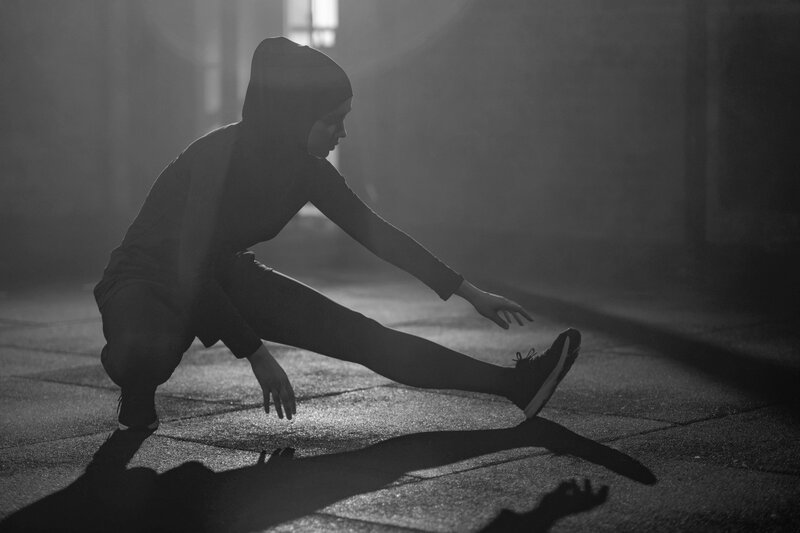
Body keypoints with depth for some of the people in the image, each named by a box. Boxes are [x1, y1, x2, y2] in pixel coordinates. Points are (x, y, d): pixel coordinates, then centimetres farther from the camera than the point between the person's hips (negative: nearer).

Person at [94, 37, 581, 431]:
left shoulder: (305, 168, -9)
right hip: (149, 278, -6)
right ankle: (138, 394, -5)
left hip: (222, 277, 6)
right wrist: (257, 355, -27)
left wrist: (471, 294, 3)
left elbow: (375, 232, 1)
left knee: (360, 334, -7)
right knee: (144, 355, -43)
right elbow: (193, 272, -31)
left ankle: (513, 385, -10)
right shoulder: (217, 157, -31)